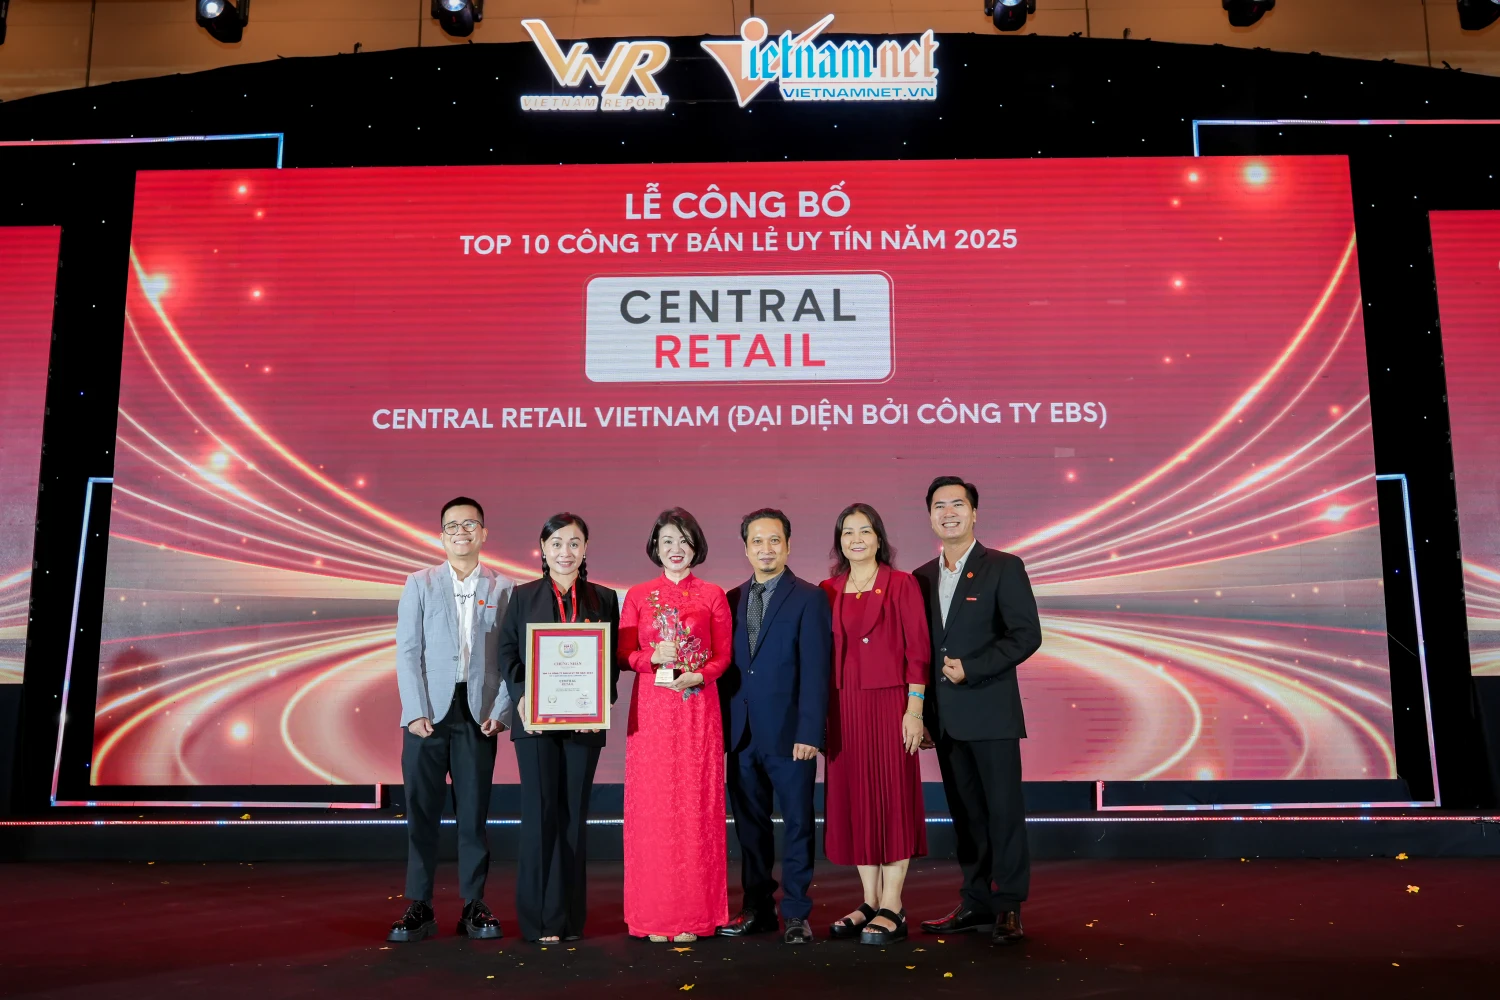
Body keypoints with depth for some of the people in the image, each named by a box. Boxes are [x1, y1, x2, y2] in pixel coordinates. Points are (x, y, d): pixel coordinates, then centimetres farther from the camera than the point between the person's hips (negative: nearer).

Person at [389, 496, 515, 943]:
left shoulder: (503, 589, 6)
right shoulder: (420, 584, 7)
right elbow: (407, 652, 1)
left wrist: (500, 710, -6)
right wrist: (416, 712, -8)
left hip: (479, 713, 0)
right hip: (429, 711, 0)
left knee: (474, 810, 5)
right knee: (421, 810, 2)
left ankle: (474, 905, 14)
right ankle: (419, 906, 12)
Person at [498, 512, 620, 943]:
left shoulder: (604, 599, 7)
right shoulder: (521, 597, 5)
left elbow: (613, 659, 5)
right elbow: (507, 655, 2)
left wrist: (601, 702, -10)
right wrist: (522, 698, -13)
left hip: (583, 722, 1)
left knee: (574, 816, 7)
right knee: (540, 814, 0)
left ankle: (570, 918, 16)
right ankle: (539, 920, 10)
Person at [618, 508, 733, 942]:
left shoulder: (712, 596, 7)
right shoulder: (638, 596, 9)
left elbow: (723, 655, 5)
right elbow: (623, 652, 7)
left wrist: (697, 676, -14)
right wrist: (653, 656, -12)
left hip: (698, 707, 0)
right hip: (651, 708, 1)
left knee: (696, 804, -1)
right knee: (652, 806, 1)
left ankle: (693, 913, 8)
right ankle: (654, 915, 9)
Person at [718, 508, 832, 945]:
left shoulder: (809, 598, -4)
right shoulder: (732, 600, 11)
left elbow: (815, 671, -10)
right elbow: (726, 666, 10)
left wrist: (810, 732, -16)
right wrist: (721, 726, 4)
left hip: (789, 733, -4)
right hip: (741, 734, 5)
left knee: (797, 823, 5)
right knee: (749, 824, 12)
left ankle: (796, 913, 16)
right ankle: (757, 908, 24)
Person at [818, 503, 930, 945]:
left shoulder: (902, 585, -1)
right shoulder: (828, 592, 10)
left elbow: (918, 649, -5)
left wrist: (914, 709, -11)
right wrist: (822, 714, 7)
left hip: (890, 704, -4)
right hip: (845, 707, 4)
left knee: (893, 797, -1)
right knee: (853, 799, 7)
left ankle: (892, 908, 6)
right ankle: (870, 902, 19)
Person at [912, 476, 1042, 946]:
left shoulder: (1004, 568, -3)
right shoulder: (923, 577, 13)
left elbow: (1027, 635, -10)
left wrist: (971, 669, -15)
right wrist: (921, 710, 8)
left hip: (991, 712, -5)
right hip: (945, 717, 5)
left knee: (1003, 810, 1)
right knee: (966, 813, 11)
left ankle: (1008, 907, 10)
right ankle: (976, 903, 20)